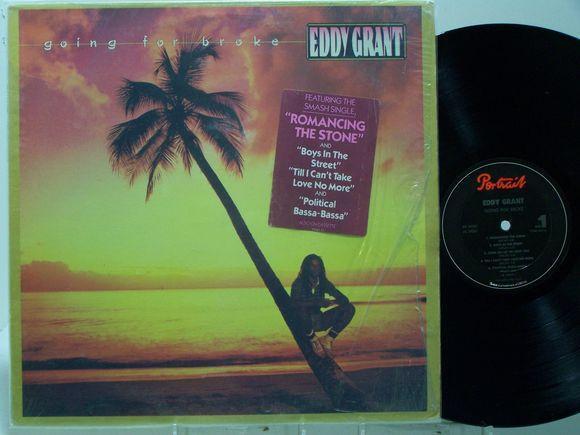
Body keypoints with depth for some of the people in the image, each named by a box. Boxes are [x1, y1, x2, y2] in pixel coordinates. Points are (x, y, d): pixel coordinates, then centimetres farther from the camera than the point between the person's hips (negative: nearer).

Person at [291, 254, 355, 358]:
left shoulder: (324, 283, 2)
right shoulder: (298, 283, -11)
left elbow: (344, 299, -2)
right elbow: (296, 302, -31)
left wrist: (331, 302, -24)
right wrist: (319, 302, -37)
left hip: (318, 322, 5)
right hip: (303, 323, -4)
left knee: (349, 308, -9)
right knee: (302, 309, -38)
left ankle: (328, 339, -11)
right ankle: (313, 340, -18)